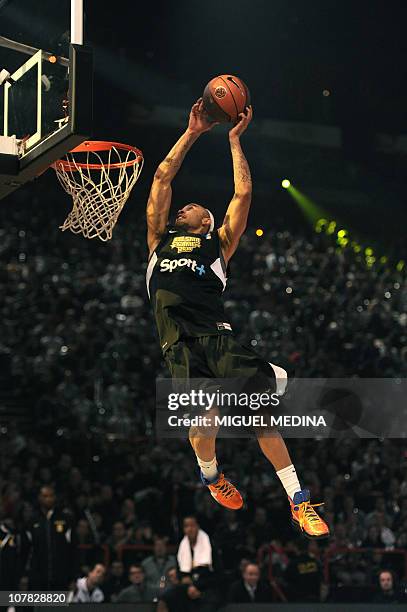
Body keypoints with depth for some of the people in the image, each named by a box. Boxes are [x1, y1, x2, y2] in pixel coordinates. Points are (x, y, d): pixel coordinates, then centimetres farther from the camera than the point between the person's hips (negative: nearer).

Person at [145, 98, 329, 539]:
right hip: (180, 341, 0)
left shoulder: (218, 243, 26)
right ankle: (210, 474, 14)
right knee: (203, 419, -18)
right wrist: (192, 133, 29)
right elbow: (162, 178, 26)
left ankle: (299, 502, -5)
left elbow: (243, 193, 19)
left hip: (218, 334, 0)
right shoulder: (160, 239, 29)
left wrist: (234, 139, 25)